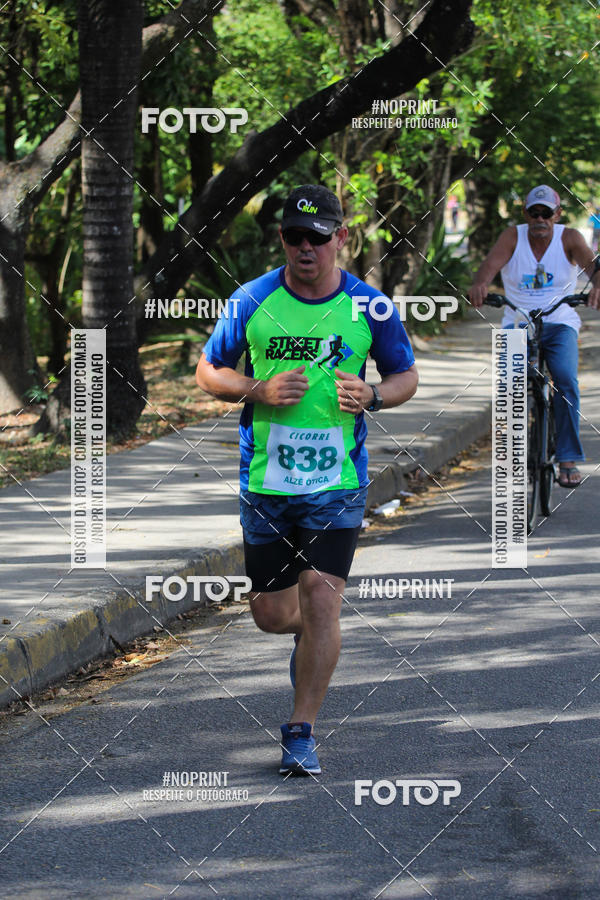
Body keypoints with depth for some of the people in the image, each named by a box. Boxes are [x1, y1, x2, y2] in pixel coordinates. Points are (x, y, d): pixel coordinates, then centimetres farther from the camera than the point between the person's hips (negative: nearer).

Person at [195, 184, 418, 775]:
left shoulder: (368, 307, -2)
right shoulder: (253, 301, -2)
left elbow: (406, 375, 10)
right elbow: (208, 371, 6)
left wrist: (372, 396, -12)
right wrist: (259, 390, -14)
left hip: (337, 482, -1)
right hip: (264, 481, 1)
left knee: (321, 596, -14)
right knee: (271, 613, 7)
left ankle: (301, 731, -4)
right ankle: (311, 636, 44)